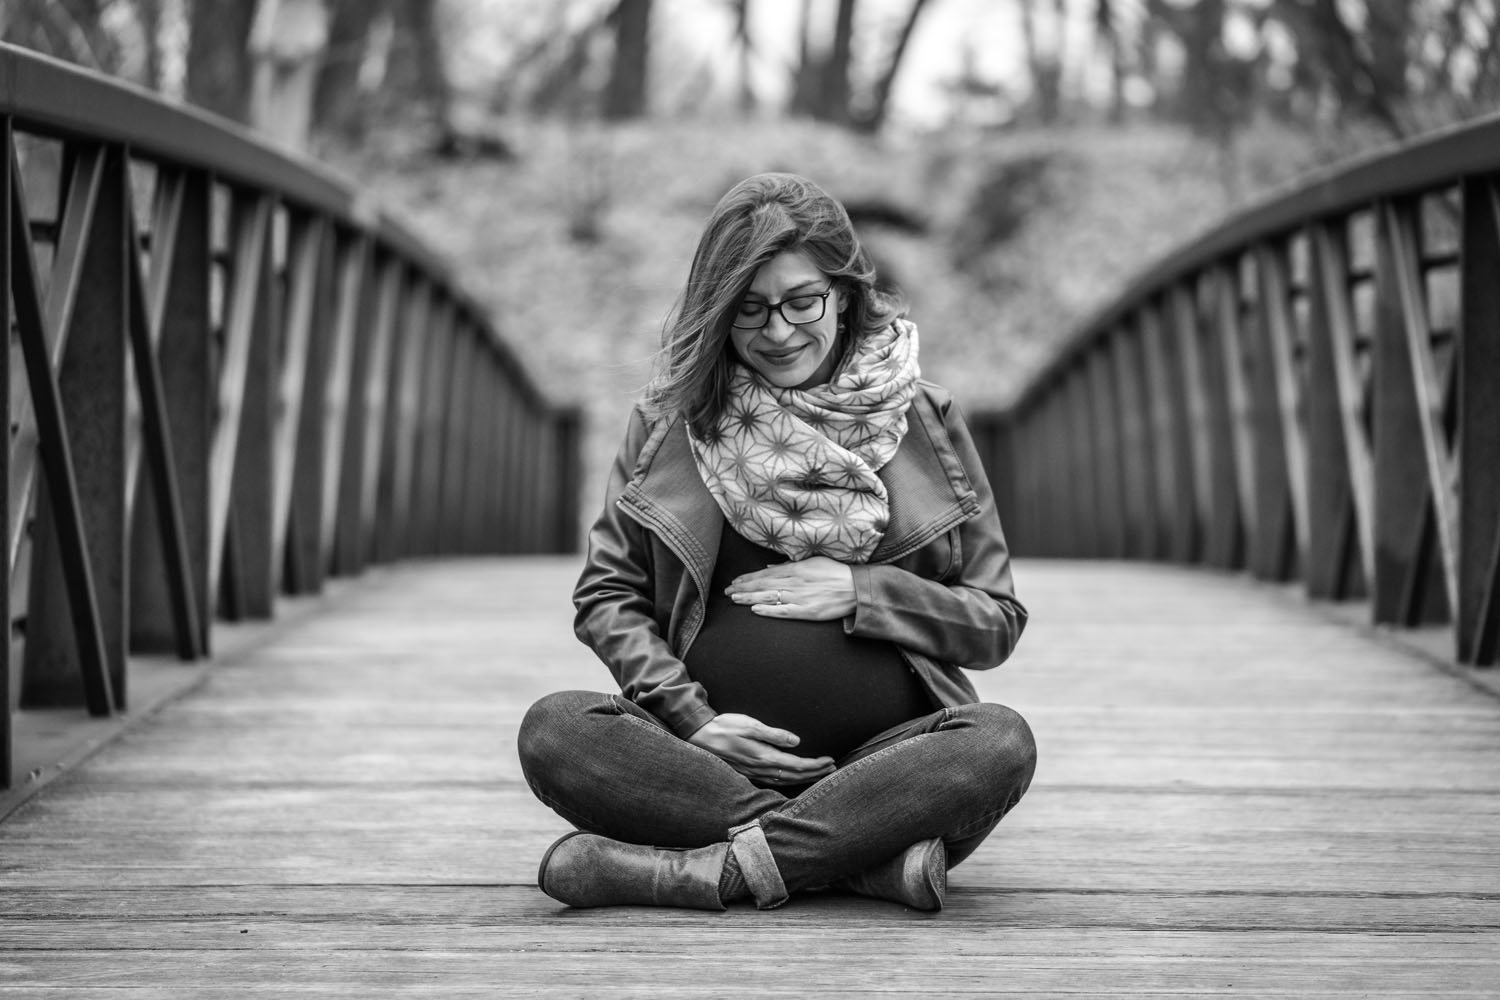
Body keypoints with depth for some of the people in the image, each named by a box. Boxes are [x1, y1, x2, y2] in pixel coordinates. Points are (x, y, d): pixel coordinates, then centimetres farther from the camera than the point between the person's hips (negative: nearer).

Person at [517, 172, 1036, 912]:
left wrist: (858, 593, -6)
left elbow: (999, 622, 10)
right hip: (712, 753, 1)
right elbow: (605, 596, 10)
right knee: (554, 733, -27)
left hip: (882, 757, 0)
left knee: (1001, 742, -31)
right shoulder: (672, 418, 10)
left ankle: (702, 871, -31)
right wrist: (689, 719, -7)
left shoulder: (920, 420, 9)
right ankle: (874, 853, -30)